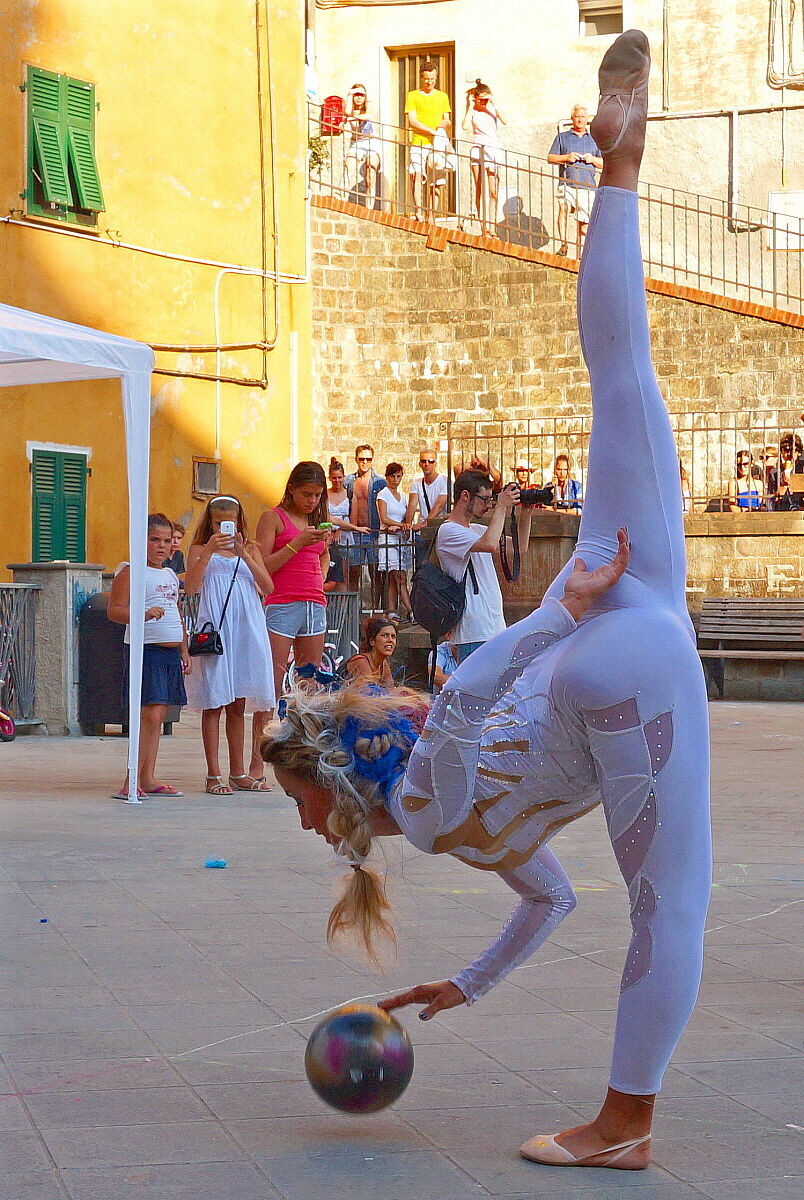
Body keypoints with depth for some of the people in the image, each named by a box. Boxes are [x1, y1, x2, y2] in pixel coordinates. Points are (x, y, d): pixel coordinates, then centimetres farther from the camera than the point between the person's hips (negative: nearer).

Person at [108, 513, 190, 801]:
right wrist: (143, 615, -28)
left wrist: (184, 651, 22)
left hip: (170, 652, 8)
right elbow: (114, 610, -12)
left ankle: (147, 779, 11)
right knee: (150, 715, -14)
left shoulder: (171, 575, 20)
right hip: (144, 649, -8)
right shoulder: (131, 572, -4)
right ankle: (131, 782, -13)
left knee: (158, 717, 7)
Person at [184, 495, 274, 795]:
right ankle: (213, 775, 0)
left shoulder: (251, 550, 12)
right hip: (214, 629, -3)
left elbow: (267, 587, -1)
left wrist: (243, 554, -11)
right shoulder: (200, 550, 4)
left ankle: (239, 772, 17)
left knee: (238, 705, 10)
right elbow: (190, 587, -11)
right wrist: (209, 551, -17)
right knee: (213, 703, -3)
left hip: (246, 630, 3)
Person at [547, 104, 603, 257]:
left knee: (584, 221, 0)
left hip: (587, 186, 2)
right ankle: (563, 244, -30)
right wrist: (566, 157, -7)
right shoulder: (562, 137, 14)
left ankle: (580, 253, 8)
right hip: (567, 183, -2)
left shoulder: (593, 139, 20)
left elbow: (603, 164, 20)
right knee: (564, 208, -29)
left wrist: (593, 159, -2)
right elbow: (550, 158, 10)